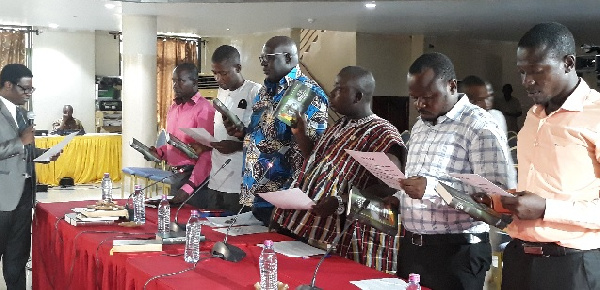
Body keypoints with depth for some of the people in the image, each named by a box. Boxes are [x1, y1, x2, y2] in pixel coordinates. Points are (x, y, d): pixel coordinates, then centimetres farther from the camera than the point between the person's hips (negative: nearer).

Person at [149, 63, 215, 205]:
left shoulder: (204, 109, -13)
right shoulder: (174, 107, 13)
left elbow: (206, 154, -18)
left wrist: (189, 187, -23)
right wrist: (159, 152, 2)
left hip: (194, 176, -8)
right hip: (175, 174, 8)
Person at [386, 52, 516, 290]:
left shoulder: (480, 128, -13)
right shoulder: (419, 127, 13)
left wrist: (433, 189, -30)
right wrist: (398, 198, 4)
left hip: (455, 253, -7)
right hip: (410, 247, 7)